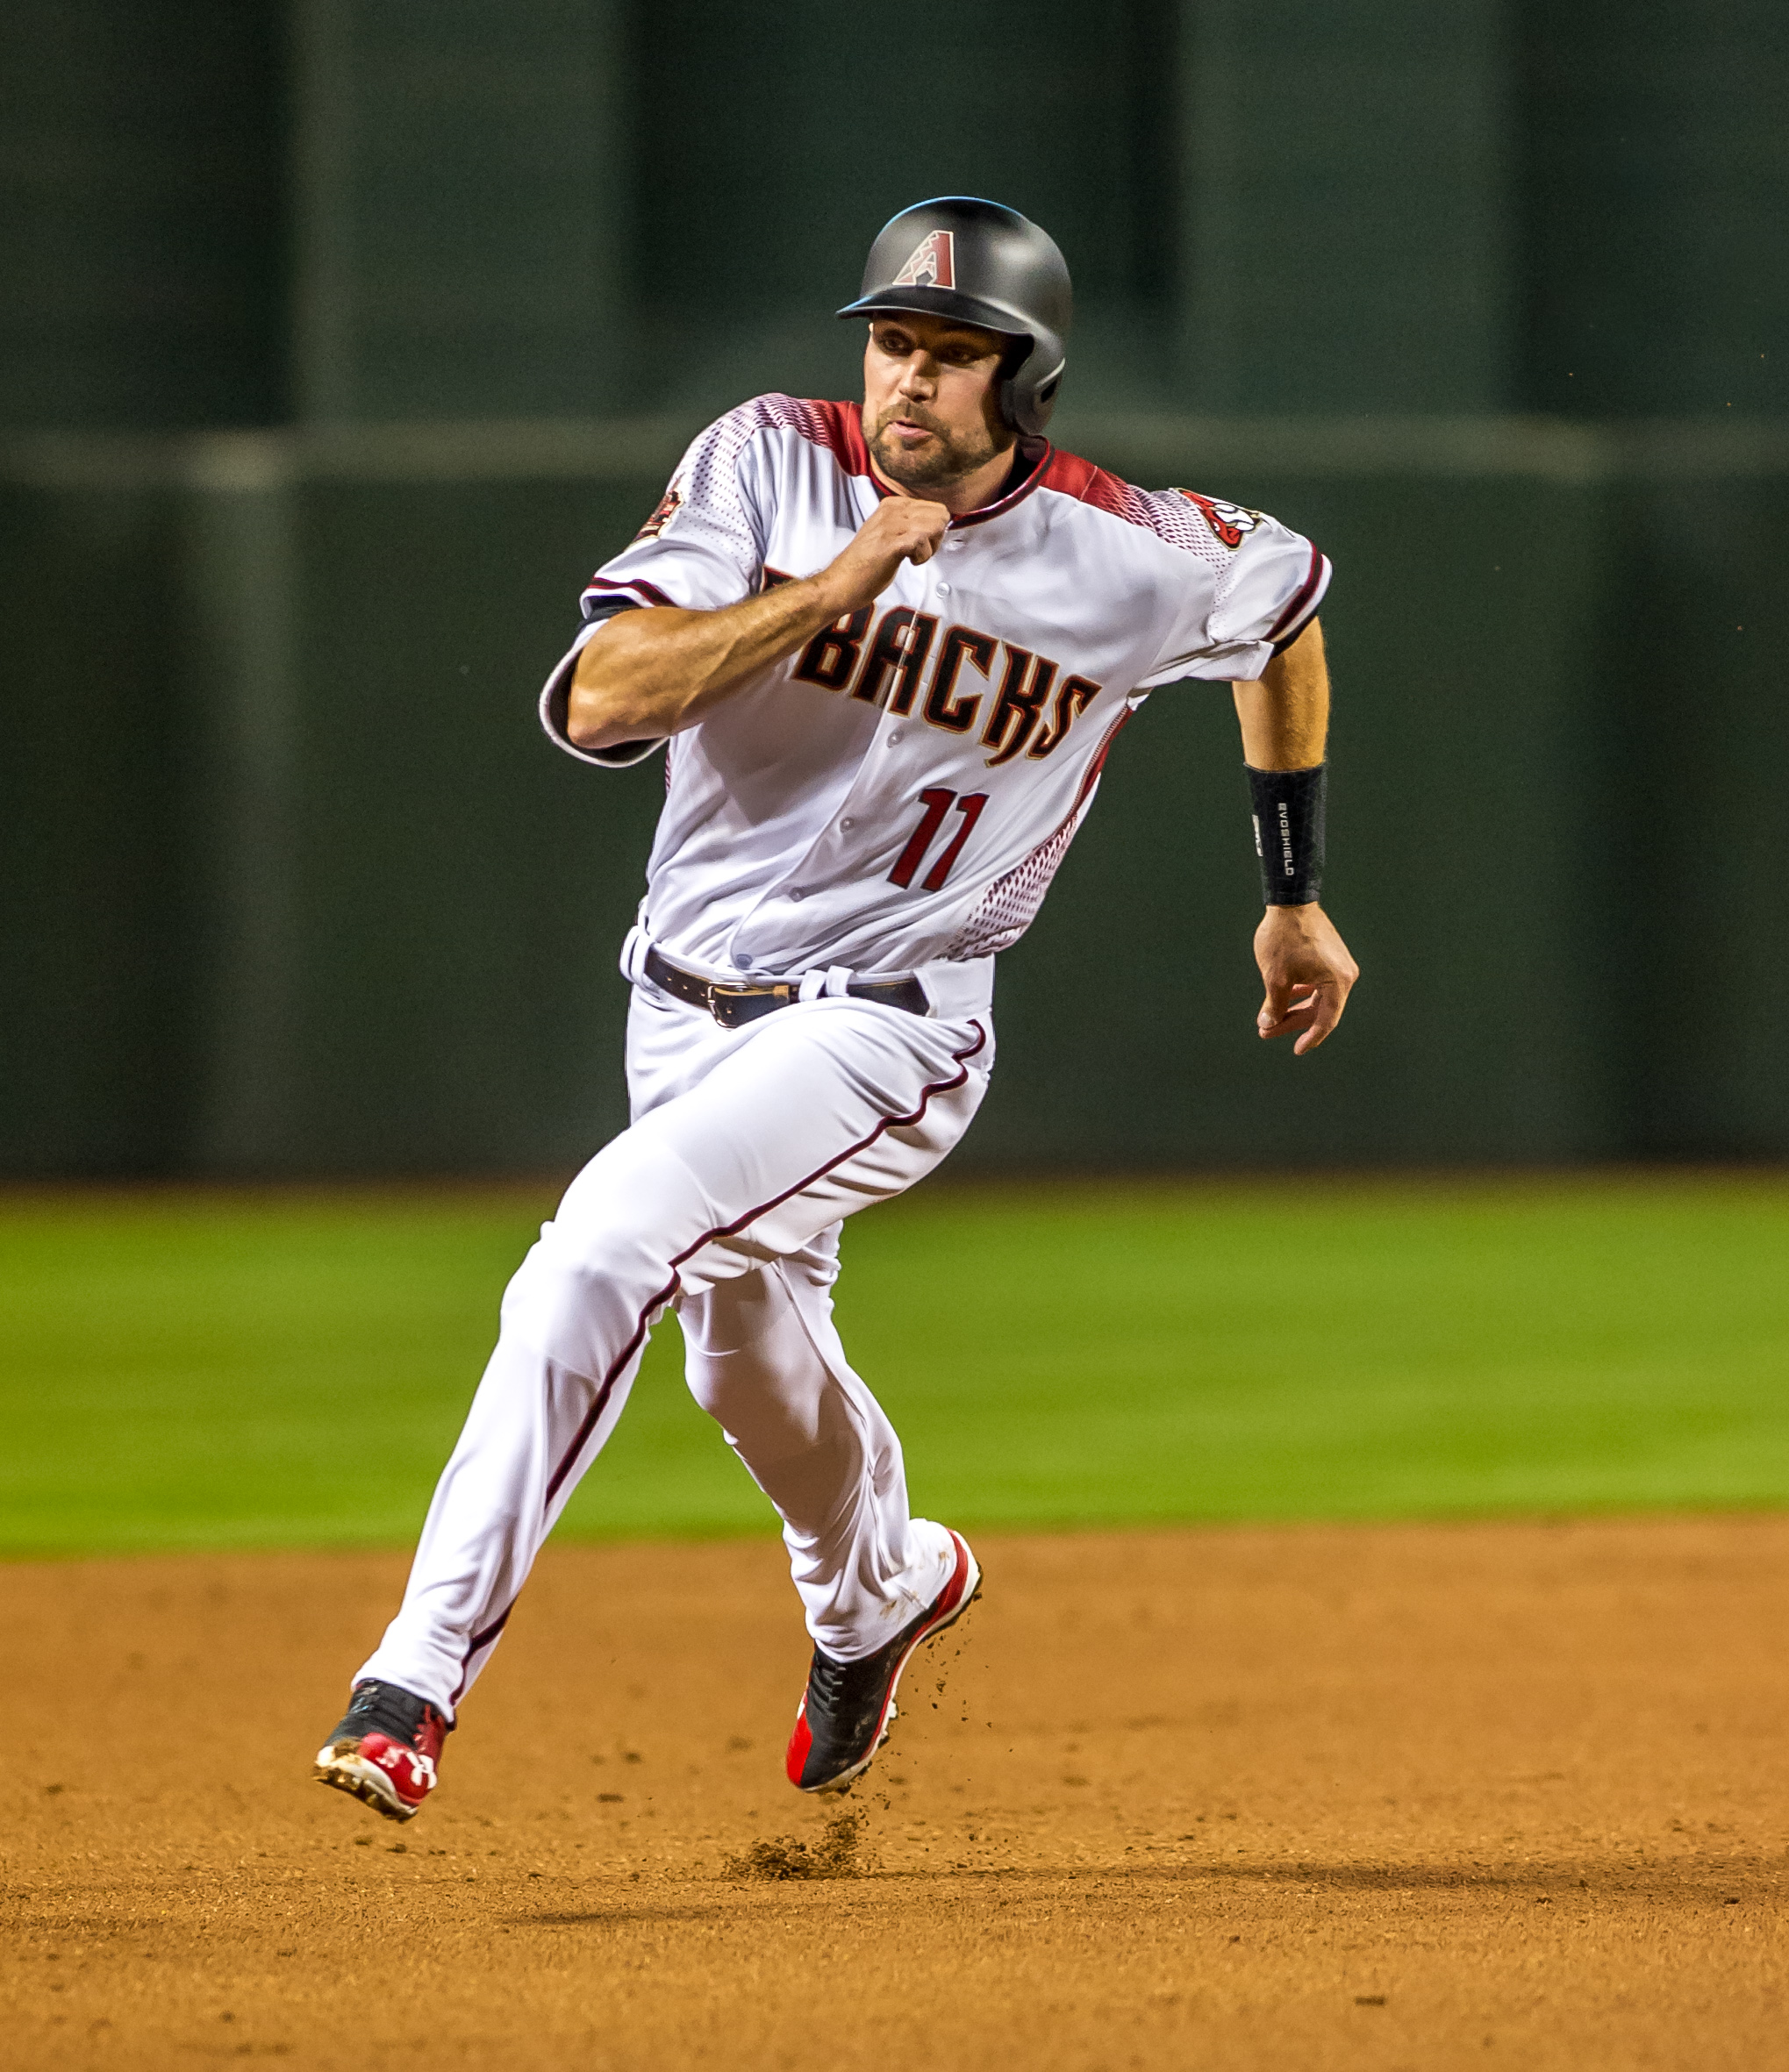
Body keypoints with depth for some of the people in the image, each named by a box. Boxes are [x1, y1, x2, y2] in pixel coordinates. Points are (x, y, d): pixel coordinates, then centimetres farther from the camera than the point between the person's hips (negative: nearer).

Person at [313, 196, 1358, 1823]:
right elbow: (597, 701, -21)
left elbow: (1290, 602, 11)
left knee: (595, 1260, -26)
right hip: (686, 1001, 5)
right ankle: (882, 1589, 59)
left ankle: (420, 1677, -25)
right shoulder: (773, 464, -11)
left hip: (886, 1030, -5)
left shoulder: (1140, 564, -14)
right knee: (753, 1363, 25)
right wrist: (841, 579, -29)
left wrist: (1298, 899, 17)